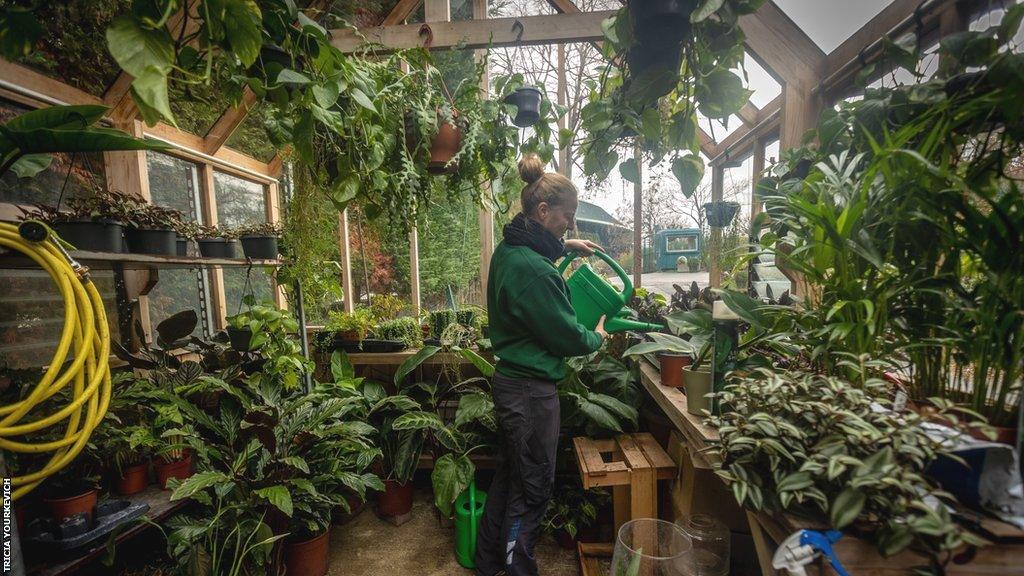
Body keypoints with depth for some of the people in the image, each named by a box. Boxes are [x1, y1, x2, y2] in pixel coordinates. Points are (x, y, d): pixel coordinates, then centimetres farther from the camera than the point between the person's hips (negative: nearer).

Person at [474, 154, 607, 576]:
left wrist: (564, 245, 19)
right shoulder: (534, 270, -26)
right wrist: (597, 338, 3)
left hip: (509, 379, 10)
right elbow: (567, 336, -17)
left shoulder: (508, 249, 3)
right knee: (532, 488, 11)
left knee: (509, 473, 25)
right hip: (531, 388, -10)